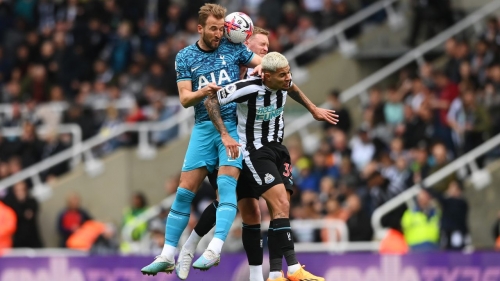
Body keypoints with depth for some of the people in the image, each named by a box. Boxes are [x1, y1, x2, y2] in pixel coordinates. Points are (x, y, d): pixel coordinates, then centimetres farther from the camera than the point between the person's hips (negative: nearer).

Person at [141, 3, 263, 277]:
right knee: (185, 190, -1)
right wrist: (202, 93, -24)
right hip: (203, 128, 2)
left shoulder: (233, 48, 3)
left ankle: (214, 249, -29)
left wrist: (260, 69, -12)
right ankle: (167, 256, 4)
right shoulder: (185, 57, 4)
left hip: (234, 124, -2)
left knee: (226, 183, -20)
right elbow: (185, 99, -2)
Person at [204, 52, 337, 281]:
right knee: (281, 206, -19)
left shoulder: (283, 83, -5)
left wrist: (313, 109, 28)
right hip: (254, 152, -8)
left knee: (280, 208, 2)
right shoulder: (249, 89, -25)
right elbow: (211, 102, -18)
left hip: (276, 148, 8)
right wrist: (225, 135, -25)